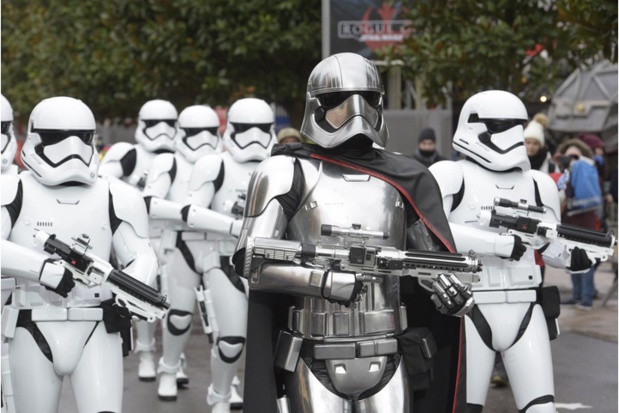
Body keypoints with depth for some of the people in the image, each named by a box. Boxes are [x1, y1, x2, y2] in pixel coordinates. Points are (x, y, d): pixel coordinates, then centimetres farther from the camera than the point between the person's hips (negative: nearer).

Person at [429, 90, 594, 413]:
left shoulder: (537, 184, 13)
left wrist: (578, 255, -2)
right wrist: (498, 243, -23)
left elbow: (552, 247, 21)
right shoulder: (452, 176, -5)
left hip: (525, 312, 4)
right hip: (472, 313, -4)